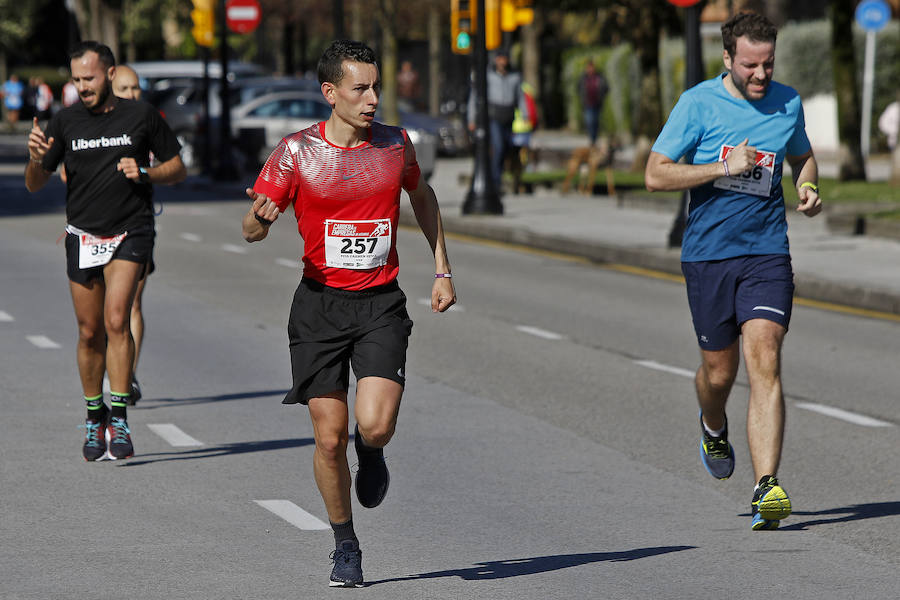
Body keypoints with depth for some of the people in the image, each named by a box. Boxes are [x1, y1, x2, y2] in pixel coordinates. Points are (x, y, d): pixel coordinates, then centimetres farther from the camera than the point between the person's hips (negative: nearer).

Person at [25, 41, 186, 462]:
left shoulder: (142, 116, 0)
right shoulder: (65, 122, 3)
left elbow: (177, 167, 8)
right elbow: (34, 184, 4)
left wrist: (145, 173, -12)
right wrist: (36, 158, -18)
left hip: (131, 234, -2)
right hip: (83, 236, 3)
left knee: (116, 320, -18)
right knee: (90, 332, 7)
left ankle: (119, 419, -17)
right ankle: (94, 418, 23)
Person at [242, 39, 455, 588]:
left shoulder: (395, 144, 2)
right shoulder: (297, 152, -5)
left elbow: (423, 197, 22)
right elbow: (251, 228, -3)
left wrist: (442, 270, 17)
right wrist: (261, 218, -28)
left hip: (382, 303, 1)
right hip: (320, 304, -1)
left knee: (375, 426, -17)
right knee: (329, 438, -1)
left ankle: (371, 452, 22)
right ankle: (346, 547, 19)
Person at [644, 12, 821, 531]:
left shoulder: (788, 103, 6)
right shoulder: (698, 103, -6)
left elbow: (803, 156, 26)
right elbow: (656, 175, -8)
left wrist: (809, 188, 3)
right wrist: (725, 167, -17)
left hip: (768, 253, 1)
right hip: (707, 253, -1)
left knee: (765, 360, -15)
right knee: (719, 370, 9)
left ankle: (767, 489, -21)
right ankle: (714, 428, 46)